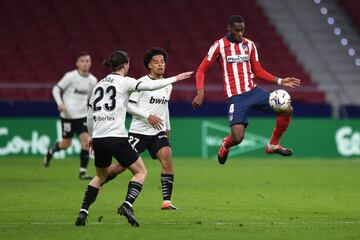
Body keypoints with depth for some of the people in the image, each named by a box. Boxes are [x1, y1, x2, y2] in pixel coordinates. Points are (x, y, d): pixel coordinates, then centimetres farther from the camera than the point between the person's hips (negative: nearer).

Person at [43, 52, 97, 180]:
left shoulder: (93, 80, 2)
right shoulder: (70, 76, -11)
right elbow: (56, 89, -6)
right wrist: (60, 103, -21)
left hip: (82, 116, 3)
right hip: (68, 115, -3)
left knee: (86, 142, -12)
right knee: (66, 144, 5)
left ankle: (83, 172, -4)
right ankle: (51, 151, 39)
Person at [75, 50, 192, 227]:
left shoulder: (99, 84, 16)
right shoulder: (124, 82, -1)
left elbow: (90, 114, 20)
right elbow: (150, 85, -12)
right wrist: (174, 79, -1)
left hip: (98, 138, 6)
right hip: (117, 137, -6)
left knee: (100, 175, 25)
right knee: (141, 172, 8)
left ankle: (83, 212, 11)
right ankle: (127, 205, -13)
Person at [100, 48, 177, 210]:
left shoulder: (168, 85, 11)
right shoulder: (142, 83, -9)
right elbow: (129, 105, -11)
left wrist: (167, 129, 26)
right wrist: (148, 116, -19)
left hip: (158, 132, 5)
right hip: (139, 131, -4)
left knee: (167, 159, -19)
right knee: (121, 166, -2)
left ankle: (167, 201, -17)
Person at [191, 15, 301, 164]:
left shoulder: (249, 45, 10)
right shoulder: (219, 46, -3)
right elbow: (201, 70, 0)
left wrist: (280, 81, 7)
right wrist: (200, 93, -13)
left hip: (253, 91, 5)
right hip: (235, 97, -5)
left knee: (287, 110, -10)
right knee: (237, 138, -20)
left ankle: (273, 145, 10)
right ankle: (226, 145, 19)